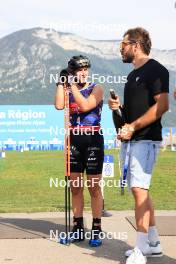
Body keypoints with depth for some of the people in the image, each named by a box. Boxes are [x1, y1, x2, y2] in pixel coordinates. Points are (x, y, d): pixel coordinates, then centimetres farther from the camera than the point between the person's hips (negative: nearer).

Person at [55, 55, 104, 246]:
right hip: (73, 139, 4)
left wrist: (73, 85, -13)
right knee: (75, 187, 7)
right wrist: (62, 82, -6)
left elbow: (85, 106, -17)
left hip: (93, 139, -4)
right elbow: (59, 105, -8)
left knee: (94, 187, -4)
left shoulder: (96, 89, 1)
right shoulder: (69, 90, 12)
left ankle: (96, 229, 2)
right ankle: (78, 227, 16)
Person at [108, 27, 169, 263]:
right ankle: (153, 244, 19)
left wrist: (133, 126, -20)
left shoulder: (155, 70, -7)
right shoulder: (133, 75, 21)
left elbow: (162, 105, -17)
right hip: (129, 140, 9)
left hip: (146, 139, -9)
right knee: (140, 191, 10)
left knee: (139, 189, -15)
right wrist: (119, 107, 7)